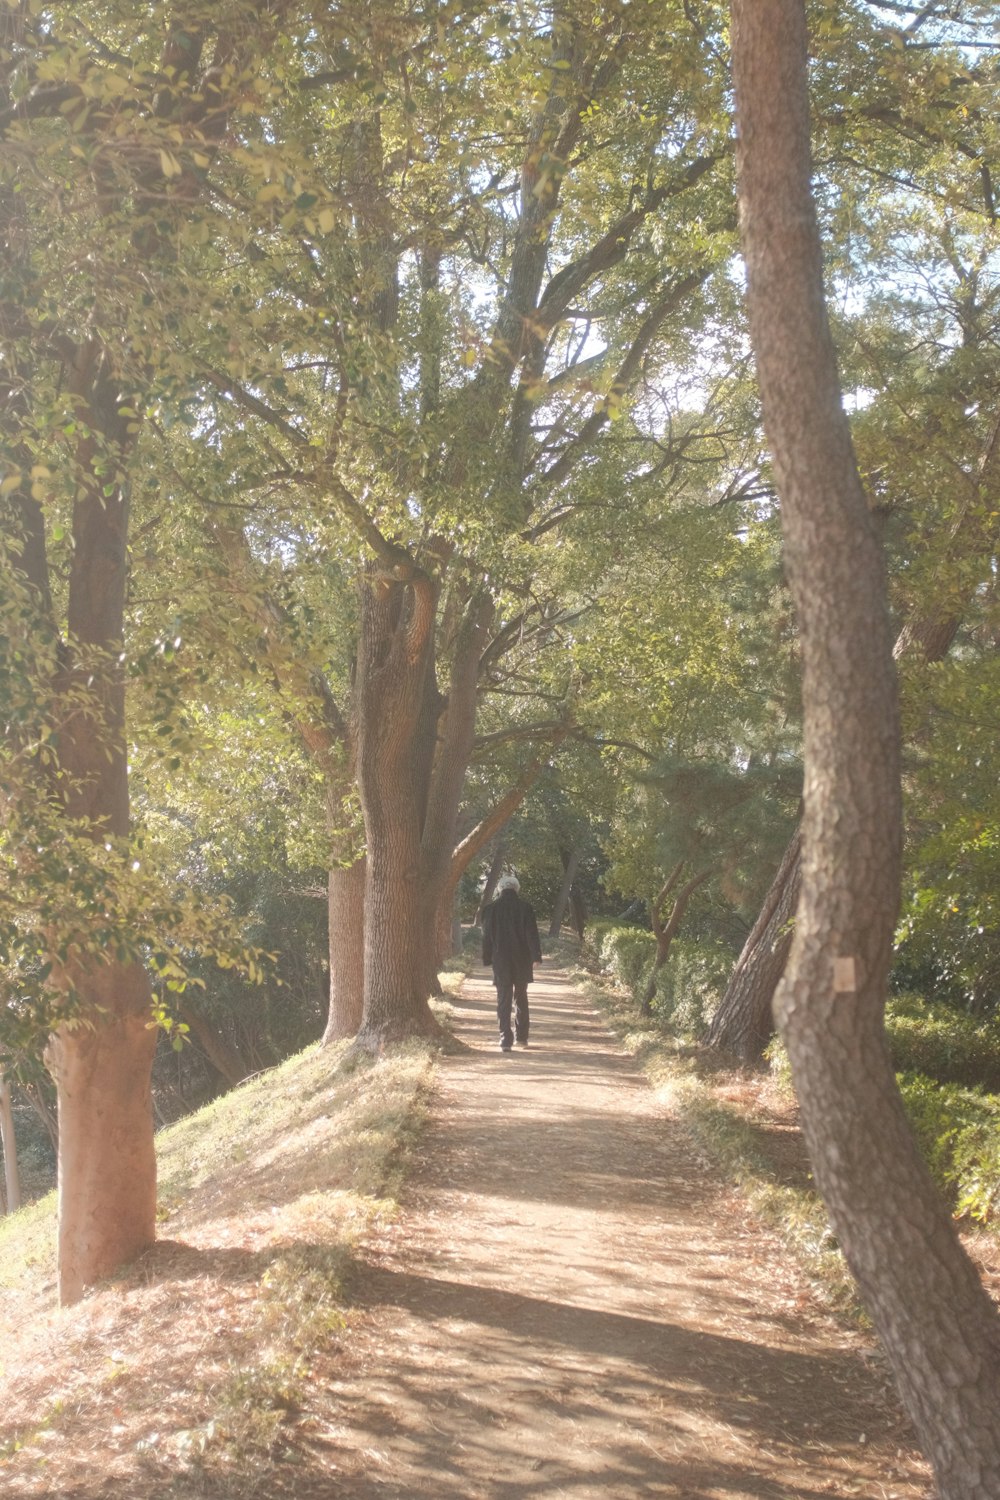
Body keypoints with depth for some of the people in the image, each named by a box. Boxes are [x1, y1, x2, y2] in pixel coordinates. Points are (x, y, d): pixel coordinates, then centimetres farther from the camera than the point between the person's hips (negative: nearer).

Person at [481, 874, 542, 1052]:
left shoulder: (491, 909, 0)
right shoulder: (524, 908, -3)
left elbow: (487, 936, 4)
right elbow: (532, 934, -6)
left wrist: (487, 959, 10)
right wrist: (536, 956, -5)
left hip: (500, 960, -1)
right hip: (522, 961, 1)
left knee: (503, 1000, 0)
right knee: (521, 998, 14)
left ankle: (505, 1039, -9)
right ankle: (522, 1037, 18)